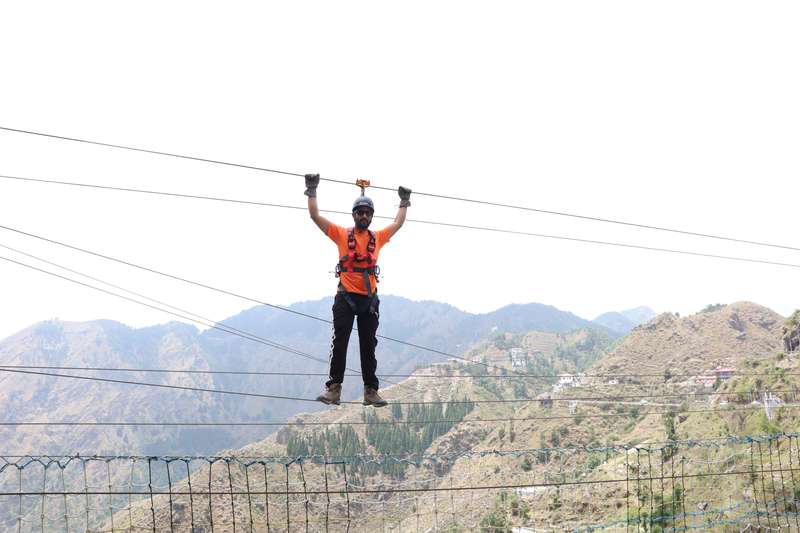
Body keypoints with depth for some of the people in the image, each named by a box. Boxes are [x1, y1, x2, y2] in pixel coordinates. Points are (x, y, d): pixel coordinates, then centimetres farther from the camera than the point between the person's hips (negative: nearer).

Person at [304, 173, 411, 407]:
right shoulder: (342, 234, 7)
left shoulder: (378, 237, 15)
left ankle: (371, 390, 9)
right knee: (339, 343, -7)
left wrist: (404, 202, 38)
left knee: (369, 346, 6)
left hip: (369, 298, 3)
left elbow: (397, 223, 32)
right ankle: (334, 388, -8)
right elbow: (316, 216, 6)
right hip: (345, 297, -3)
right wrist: (312, 191, 7)